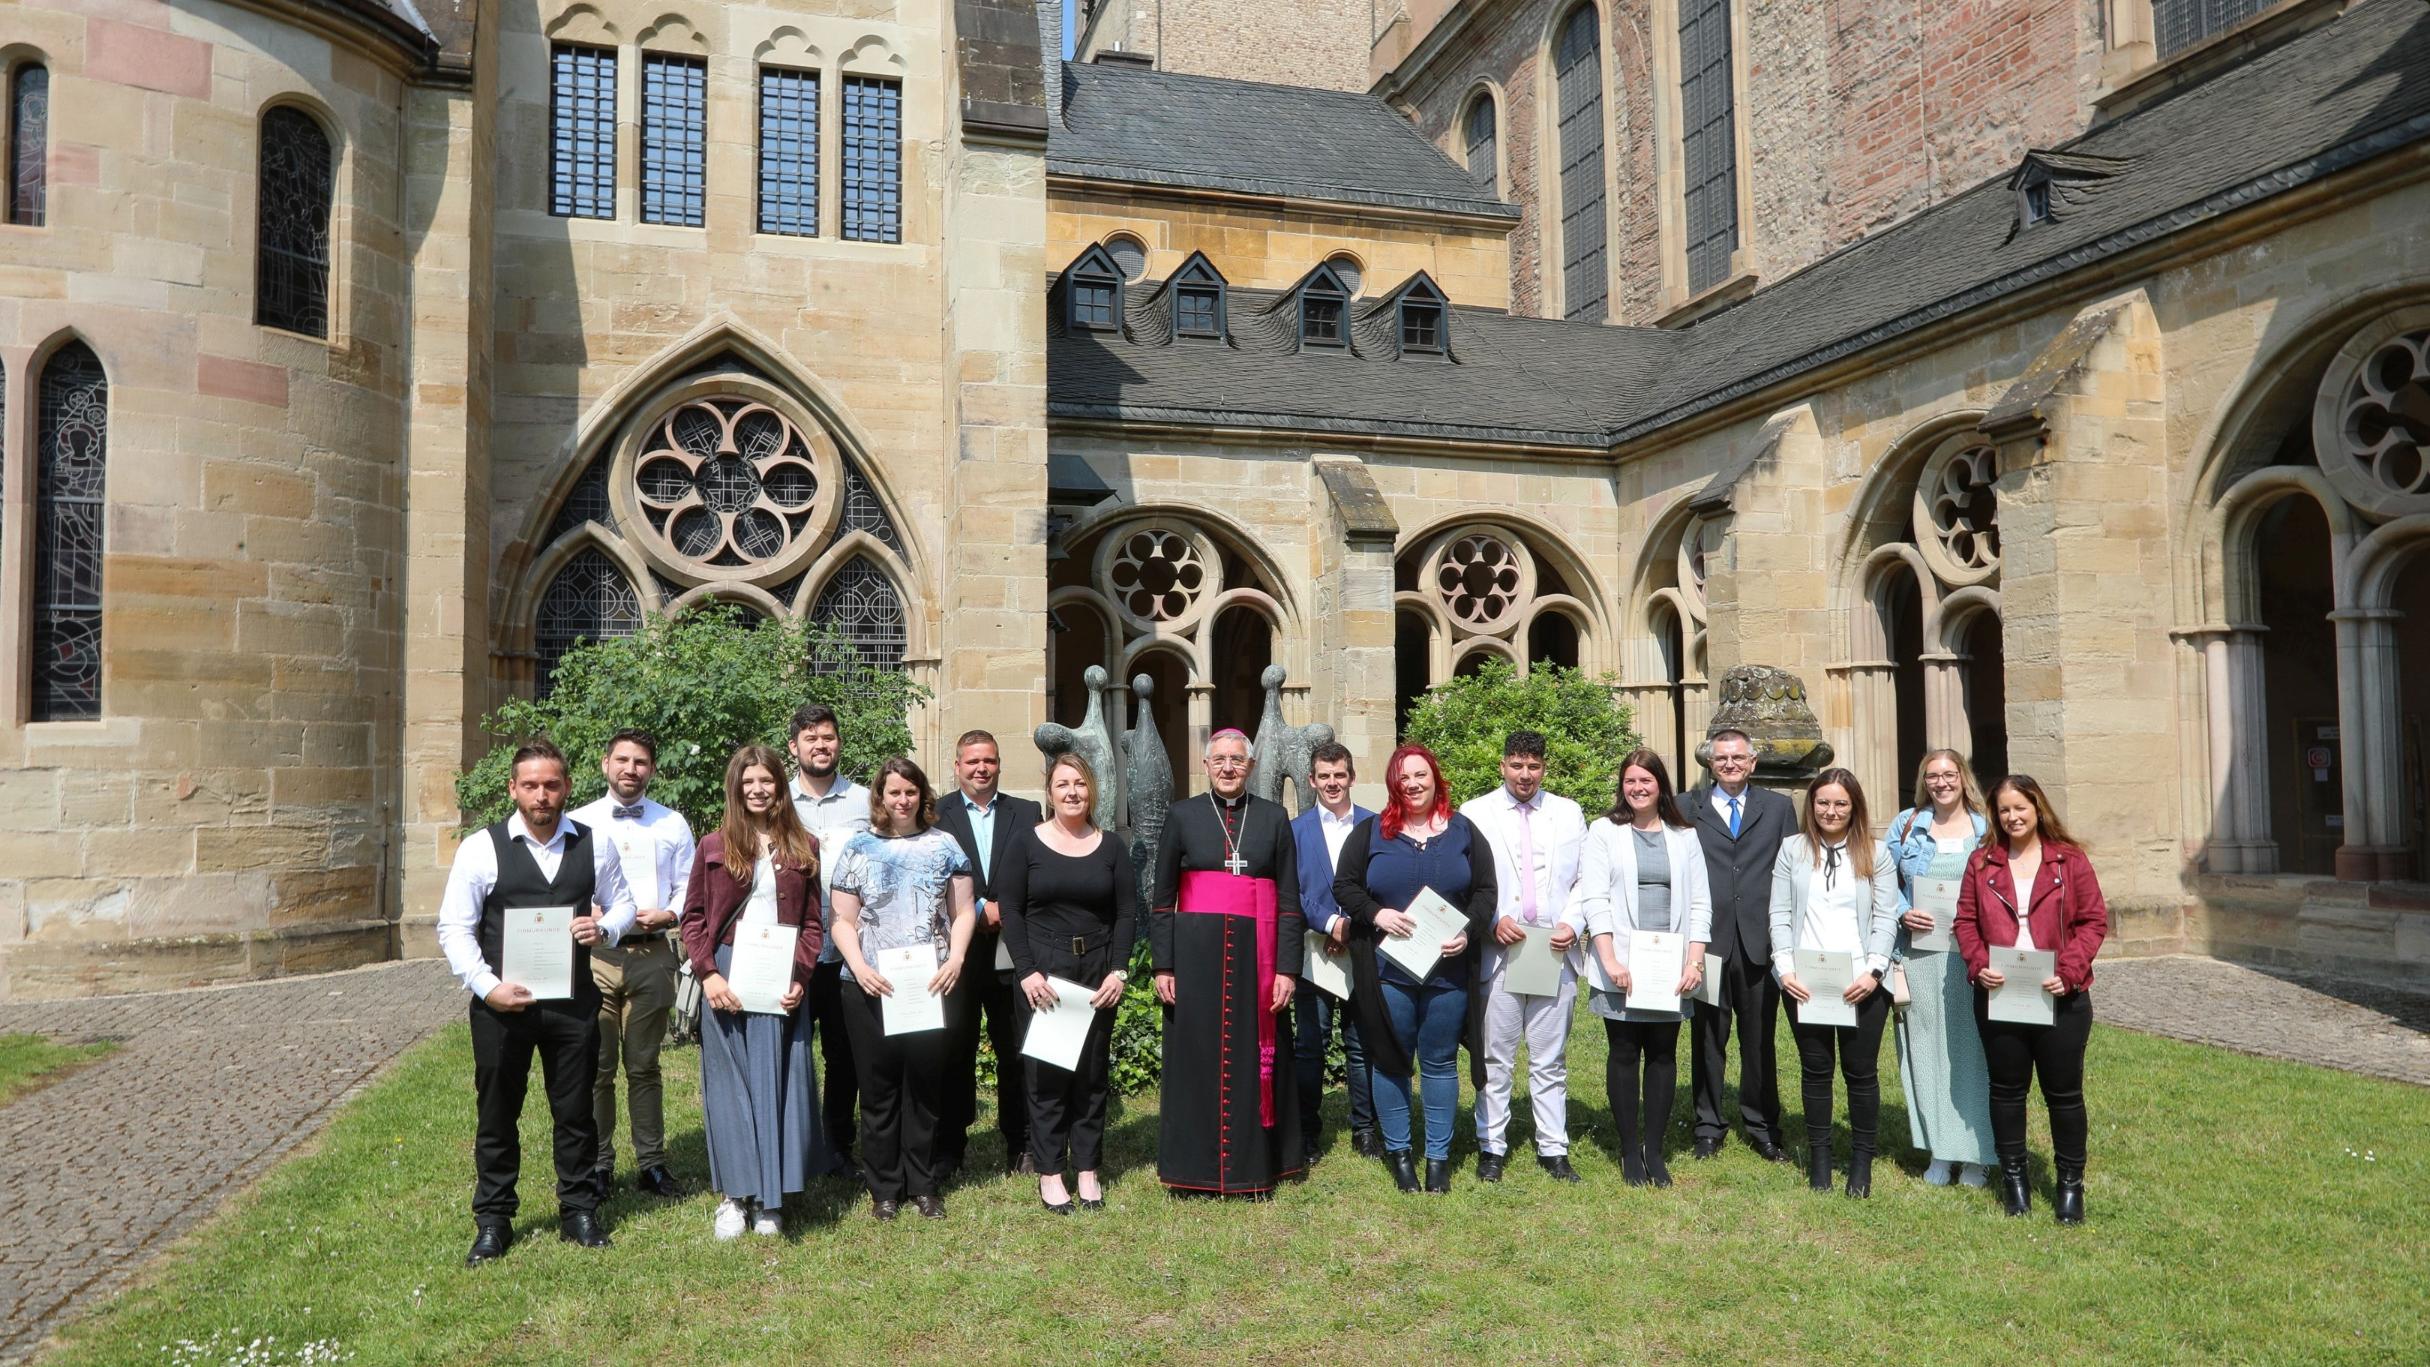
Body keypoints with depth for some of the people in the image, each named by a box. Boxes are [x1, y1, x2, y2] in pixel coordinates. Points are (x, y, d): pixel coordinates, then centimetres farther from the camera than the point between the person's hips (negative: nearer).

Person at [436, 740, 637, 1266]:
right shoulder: (481, 848, -4)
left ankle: (579, 1212, 25)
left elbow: (622, 902, 15)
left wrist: (605, 928, -8)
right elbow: (454, 927, -3)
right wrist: (486, 986, -14)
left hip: (573, 1001, 2)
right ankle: (492, 1221, 24)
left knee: (575, 1110, 11)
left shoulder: (594, 846, 3)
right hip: (501, 1002, -1)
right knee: (496, 1114, 9)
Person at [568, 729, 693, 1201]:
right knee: (596, 1067, 4)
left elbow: (688, 888, 8)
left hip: (652, 954, 1)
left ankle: (651, 1162, 17)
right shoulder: (580, 822, 5)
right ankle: (597, 1163, 17)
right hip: (594, 954, -1)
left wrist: (668, 915, -10)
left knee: (644, 1066, 9)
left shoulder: (673, 823, 8)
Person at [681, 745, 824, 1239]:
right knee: (729, 1082, 4)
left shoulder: (803, 848, 6)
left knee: (776, 1082, 2)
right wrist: (707, 974, -8)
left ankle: (770, 1197, 11)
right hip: (725, 978, 0)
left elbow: (812, 921, 6)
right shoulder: (714, 846, 5)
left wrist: (800, 976, -7)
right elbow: (693, 917, 4)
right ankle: (735, 1194, 13)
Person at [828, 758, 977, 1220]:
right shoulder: (859, 849, 6)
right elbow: (843, 921, 5)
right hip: (871, 989, 0)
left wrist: (956, 959, -8)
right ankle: (883, 1187, 16)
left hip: (930, 986, 0)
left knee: (926, 1084, 4)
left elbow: (963, 912, 8)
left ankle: (924, 1184, 17)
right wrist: (859, 966, -11)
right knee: (878, 1087, 5)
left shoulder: (943, 846, 8)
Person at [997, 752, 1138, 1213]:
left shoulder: (1110, 847, 6)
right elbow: (1010, 910, -3)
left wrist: (1119, 971, -6)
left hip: (1099, 973, 2)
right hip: (1041, 972, -2)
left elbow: (1127, 912, 5)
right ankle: (1049, 1172, 11)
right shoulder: (1026, 842, 0)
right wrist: (1026, 971, -11)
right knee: (1045, 1071, 1)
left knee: (1093, 1070, 6)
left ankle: (1088, 1169, 17)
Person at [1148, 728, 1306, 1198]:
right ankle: (1196, 1168, 15)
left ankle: (1254, 1168, 16)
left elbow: (1289, 901, 5)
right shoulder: (1183, 816, 4)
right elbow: (1161, 900, 4)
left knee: (1254, 1059, 5)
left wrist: (1287, 968, -2)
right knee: (1197, 1060, 4)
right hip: (1196, 954, -1)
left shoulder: (1274, 818, 6)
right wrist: (1162, 966, -3)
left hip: (1255, 956, 1)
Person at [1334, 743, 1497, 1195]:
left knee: (1440, 1063, 8)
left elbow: (1486, 891, 6)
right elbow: (1344, 885, 3)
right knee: (1391, 1062, 7)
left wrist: (1469, 931, -10)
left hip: (1448, 968, 1)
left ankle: (1438, 1157, 19)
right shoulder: (1370, 832, 5)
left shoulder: (1463, 831, 8)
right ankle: (1397, 1152, 21)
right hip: (1387, 969, 0)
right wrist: (1377, 914, -14)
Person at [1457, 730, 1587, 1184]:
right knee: (1495, 1058, 4)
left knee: (1551, 1061, 8)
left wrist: (1573, 924, -5)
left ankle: (1553, 1149, 17)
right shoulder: (1476, 813, 4)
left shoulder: (1569, 814, 11)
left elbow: (1586, 879, 10)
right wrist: (1493, 920, -12)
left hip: (1555, 953, 2)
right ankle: (1491, 1147, 14)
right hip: (1496, 950, -2)